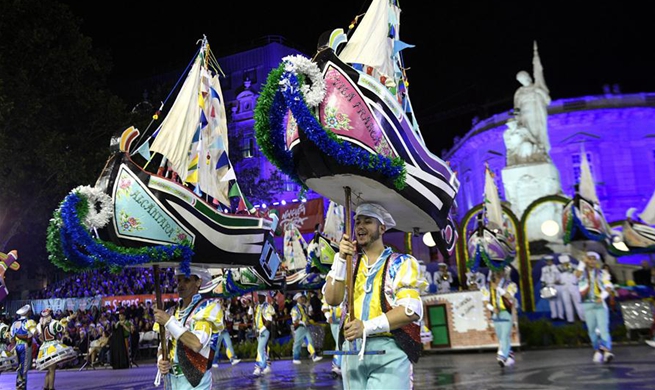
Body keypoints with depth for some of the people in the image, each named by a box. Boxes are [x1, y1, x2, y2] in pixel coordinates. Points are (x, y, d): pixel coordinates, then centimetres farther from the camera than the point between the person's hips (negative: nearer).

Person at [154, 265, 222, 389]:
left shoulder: (207, 307, -10)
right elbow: (163, 345, 13)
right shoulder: (172, 312, 7)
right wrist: (160, 361, -8)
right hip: (171, 378, 5)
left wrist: (169, 322, -18)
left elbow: (197, 344, -22)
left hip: (195, 379, -5)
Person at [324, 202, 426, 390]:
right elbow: (332, 299, 1)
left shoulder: (401, 263, 2)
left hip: (389, 350, -4)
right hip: (353, 350, 4)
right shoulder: (349, 262, 14)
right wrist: (340, 259, -7)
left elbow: (411, 310, -9)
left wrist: (367, 327, -18)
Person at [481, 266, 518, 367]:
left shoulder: (509, 284, -5)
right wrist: (492, 308, -10)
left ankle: (502, 357, -20)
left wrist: (498, 288, -23)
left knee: (505, 336, -13)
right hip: (495, 314, 5)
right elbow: (486, 301, 8)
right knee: (500, 337, 11)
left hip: (506, 313, -5)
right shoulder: (488, 287, 6)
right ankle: (509, 356, 25)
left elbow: (509, 296, -22)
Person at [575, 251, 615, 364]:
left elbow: (608, 287, 0)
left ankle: (607, 351, -25)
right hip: (587, 304, 1)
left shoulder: (602, 273, 11)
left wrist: (602, 297, -18)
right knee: (592, 329, 3)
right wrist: (583, 262, -13)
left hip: (600, 304, -1)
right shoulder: (582, 272, 7)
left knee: (604, 328, -13)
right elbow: (577, 275, -18)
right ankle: (597, 350, 15)